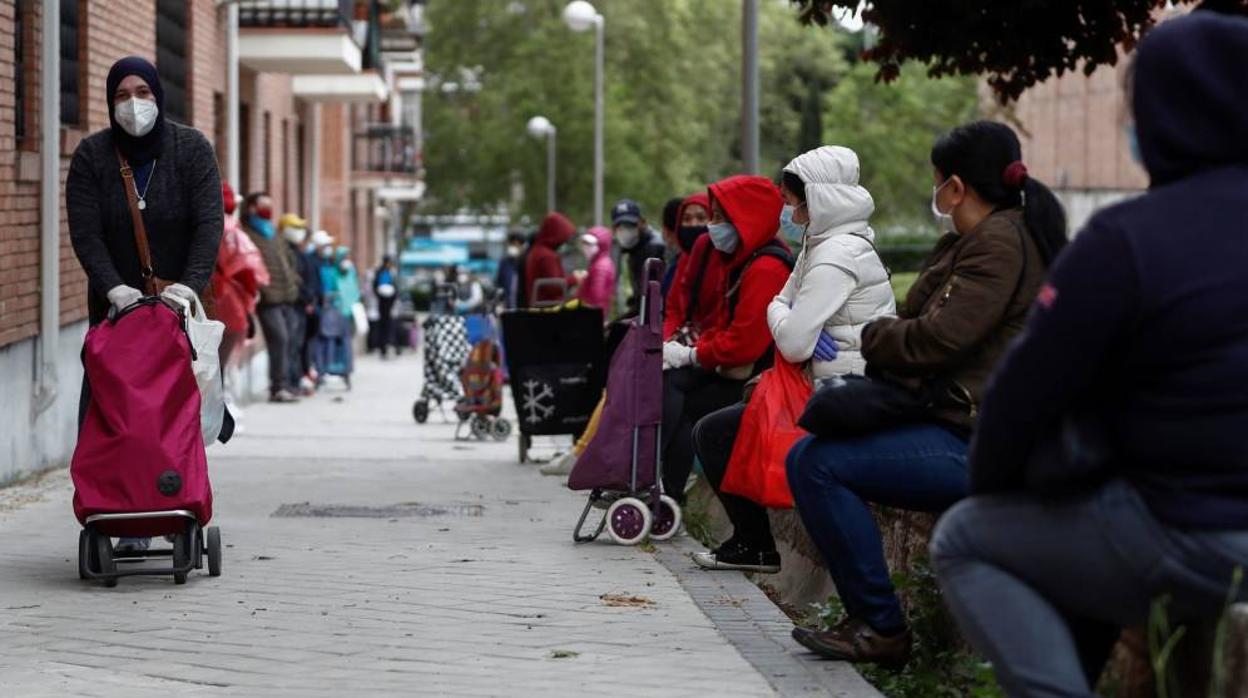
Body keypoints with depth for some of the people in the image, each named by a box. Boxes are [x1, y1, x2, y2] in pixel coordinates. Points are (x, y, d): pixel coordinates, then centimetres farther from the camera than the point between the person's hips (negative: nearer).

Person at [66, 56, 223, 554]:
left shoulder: (192, 149, -3)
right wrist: (114, 288, -26)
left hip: (178, 302, -1)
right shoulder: (91, 155, -1)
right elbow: (85, 233, -10)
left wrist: (191, 284, -28)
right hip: (115, 302, 1)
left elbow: (209, 222, -13)